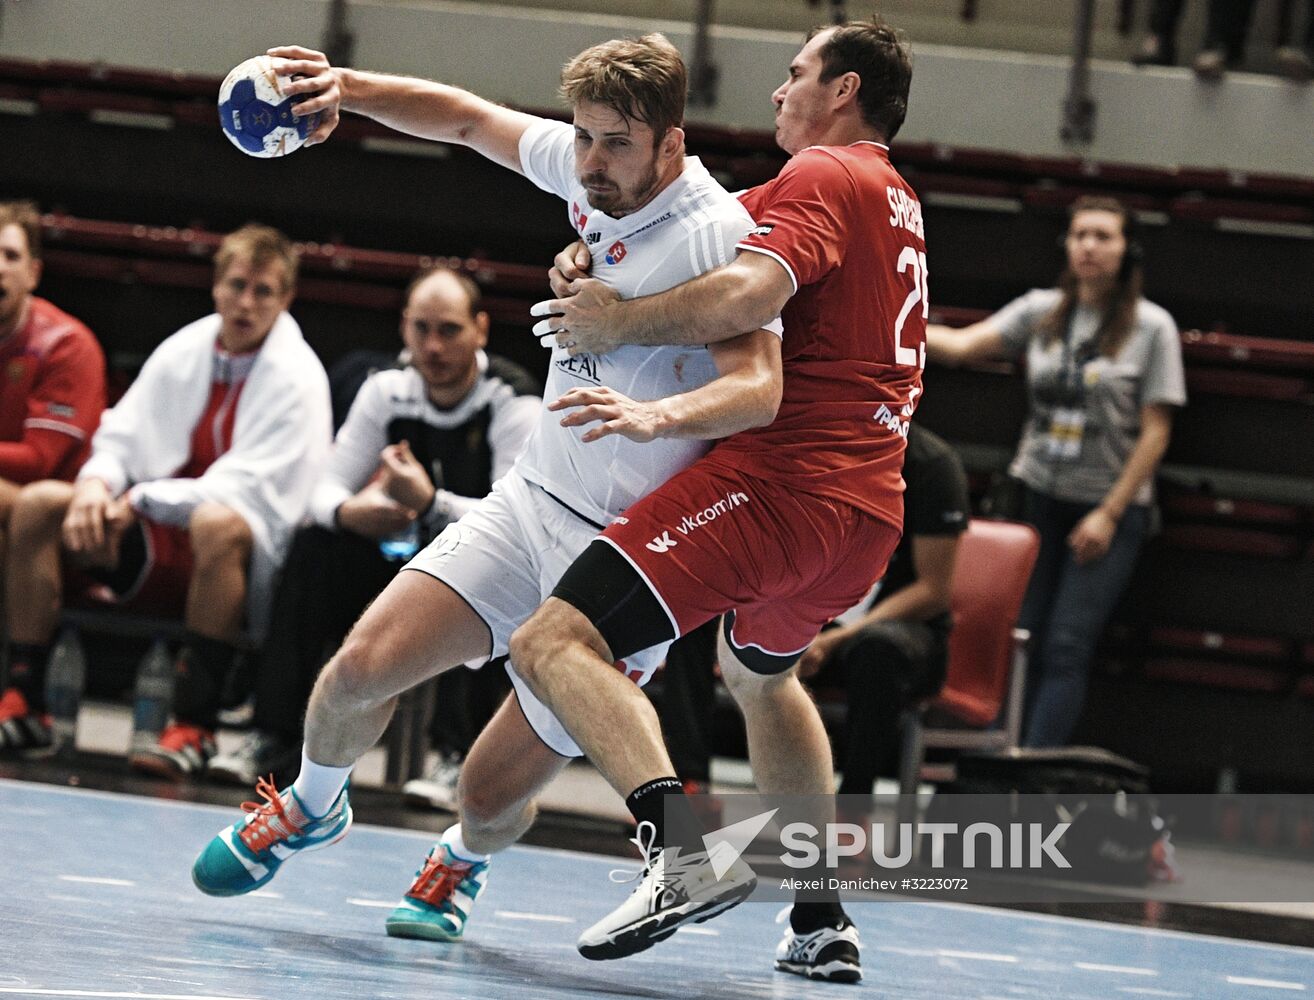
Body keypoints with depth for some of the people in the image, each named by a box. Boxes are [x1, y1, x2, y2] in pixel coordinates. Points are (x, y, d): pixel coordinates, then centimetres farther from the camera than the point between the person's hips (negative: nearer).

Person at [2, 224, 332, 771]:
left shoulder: (297, 377, -8)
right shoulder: (184, 351, 10)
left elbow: (245, 488, -16)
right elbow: (123, 433, 11)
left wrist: (140, 501, -20)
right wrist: (98, 483, -14)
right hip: (159, 546, 6)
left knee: (217, 522, -41)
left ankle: (193, 726, -38)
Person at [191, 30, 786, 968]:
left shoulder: (720, 234, -21)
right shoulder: (582, 164, 0)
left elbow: (759, 388, -32)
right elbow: (468, 118, 17)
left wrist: (657, 416, -51)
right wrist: (349, 88, 2)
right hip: (531, 502, 6)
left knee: (495, 789, -4)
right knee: (363, 666, -9)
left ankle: (464, 858, 34)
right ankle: (310, 806, 24)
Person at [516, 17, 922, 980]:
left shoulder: (822, 176, -5)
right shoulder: (897, 203, 24)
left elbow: (747, 293, -23)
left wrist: (619, 321, -11)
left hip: (781, 480, -10)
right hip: (871, 511, 10)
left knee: (554, 644, -18)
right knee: (759, 671, 37)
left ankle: (680, 844, -40)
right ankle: (822, 921, 33)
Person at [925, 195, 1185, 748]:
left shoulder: (1151, 327, -4)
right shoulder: (1042, 311, 5)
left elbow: (1155, 432, -5)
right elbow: (963, 344, -5)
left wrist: (1109, 514, -10)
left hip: (1110, 508, -4)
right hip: (1038, 498, 4)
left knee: (1066, 647, -11)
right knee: (1021, 642, 0)